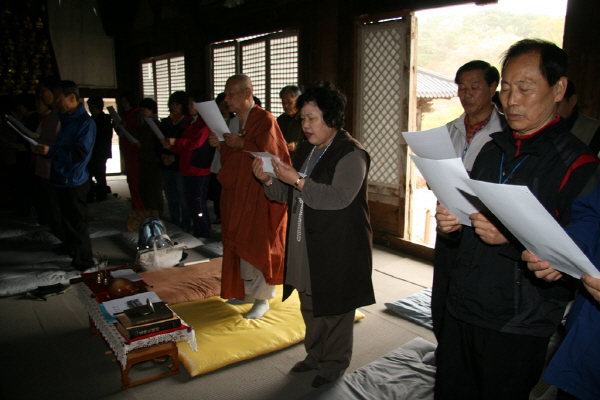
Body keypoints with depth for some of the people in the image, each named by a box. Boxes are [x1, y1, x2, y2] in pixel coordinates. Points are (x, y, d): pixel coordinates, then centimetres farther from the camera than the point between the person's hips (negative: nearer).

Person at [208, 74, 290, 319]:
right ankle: (246, 291, 27)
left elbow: (268, 152, -21)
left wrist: (239, 143, -17)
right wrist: (221, 146, -2)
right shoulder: (233, 122, 13)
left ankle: (262, 298, 12)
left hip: (258, 193, -8)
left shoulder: (265, 120, -11)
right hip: (236, 192, 8)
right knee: (239, 243, 12)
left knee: (257, 244, -1)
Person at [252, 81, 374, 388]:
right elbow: (288, 195, 15)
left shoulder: (351, 154, -14)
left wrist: (297, 180, -29)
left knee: (334, 309, 7)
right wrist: (268, 180, -5)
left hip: (337, 250, -8)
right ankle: (315, 355, 41)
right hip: (305, 248, 8)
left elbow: (339, 198, -27)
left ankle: (333, 365, 27)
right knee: (310, 307, 20)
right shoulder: (306, 151, 12)